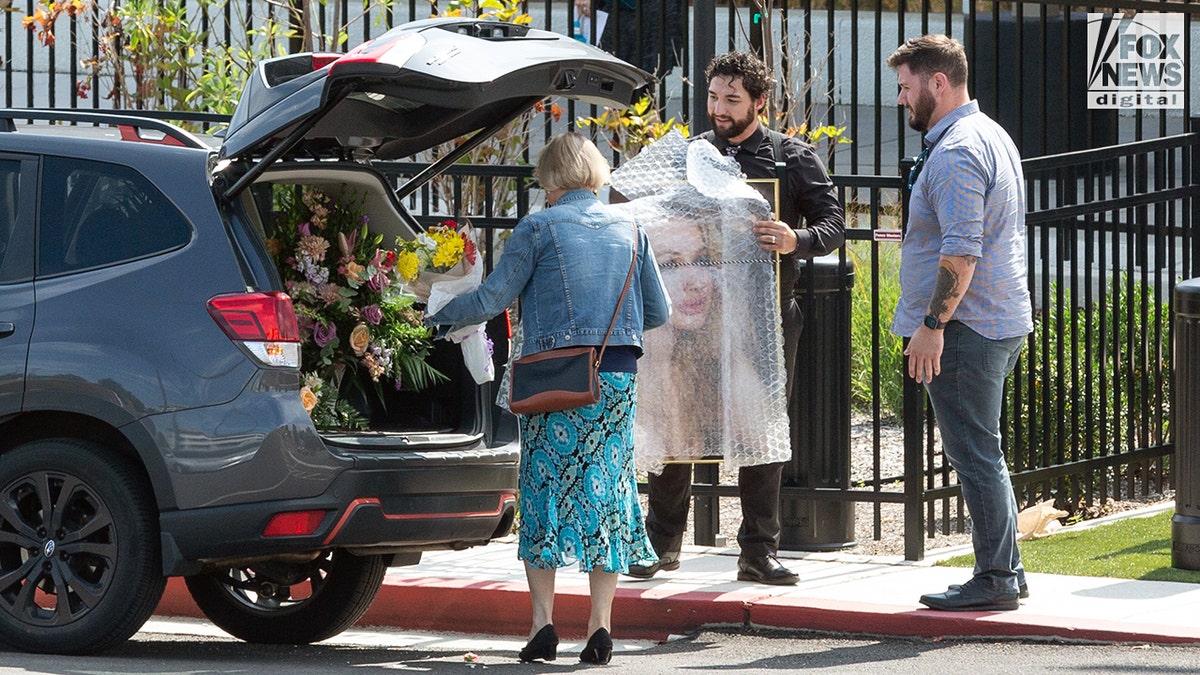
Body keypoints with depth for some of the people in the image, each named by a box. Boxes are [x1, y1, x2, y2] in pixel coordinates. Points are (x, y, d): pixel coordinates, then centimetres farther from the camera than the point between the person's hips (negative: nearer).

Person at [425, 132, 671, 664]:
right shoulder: (628, 231, 9)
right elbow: (658, 312, 13)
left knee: (545, 492, 3)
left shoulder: (538, 228, -4)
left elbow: (492, 298, -4)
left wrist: (436, 317, 11)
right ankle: (600, 625, 1)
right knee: (606, 493, 5)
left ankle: (543, 621, -2)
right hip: (617, 379, 3)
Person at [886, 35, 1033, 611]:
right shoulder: (991, 137, 18)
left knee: (974, 454, -6)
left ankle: (995, 579, -4)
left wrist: (933, 323, -22)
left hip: (964, 326, -11)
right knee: (980, 454, 16)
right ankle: (1005, 570, 19)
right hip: (1002, 320, 11)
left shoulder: (956, 152, -16)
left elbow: (961, 250, -25)